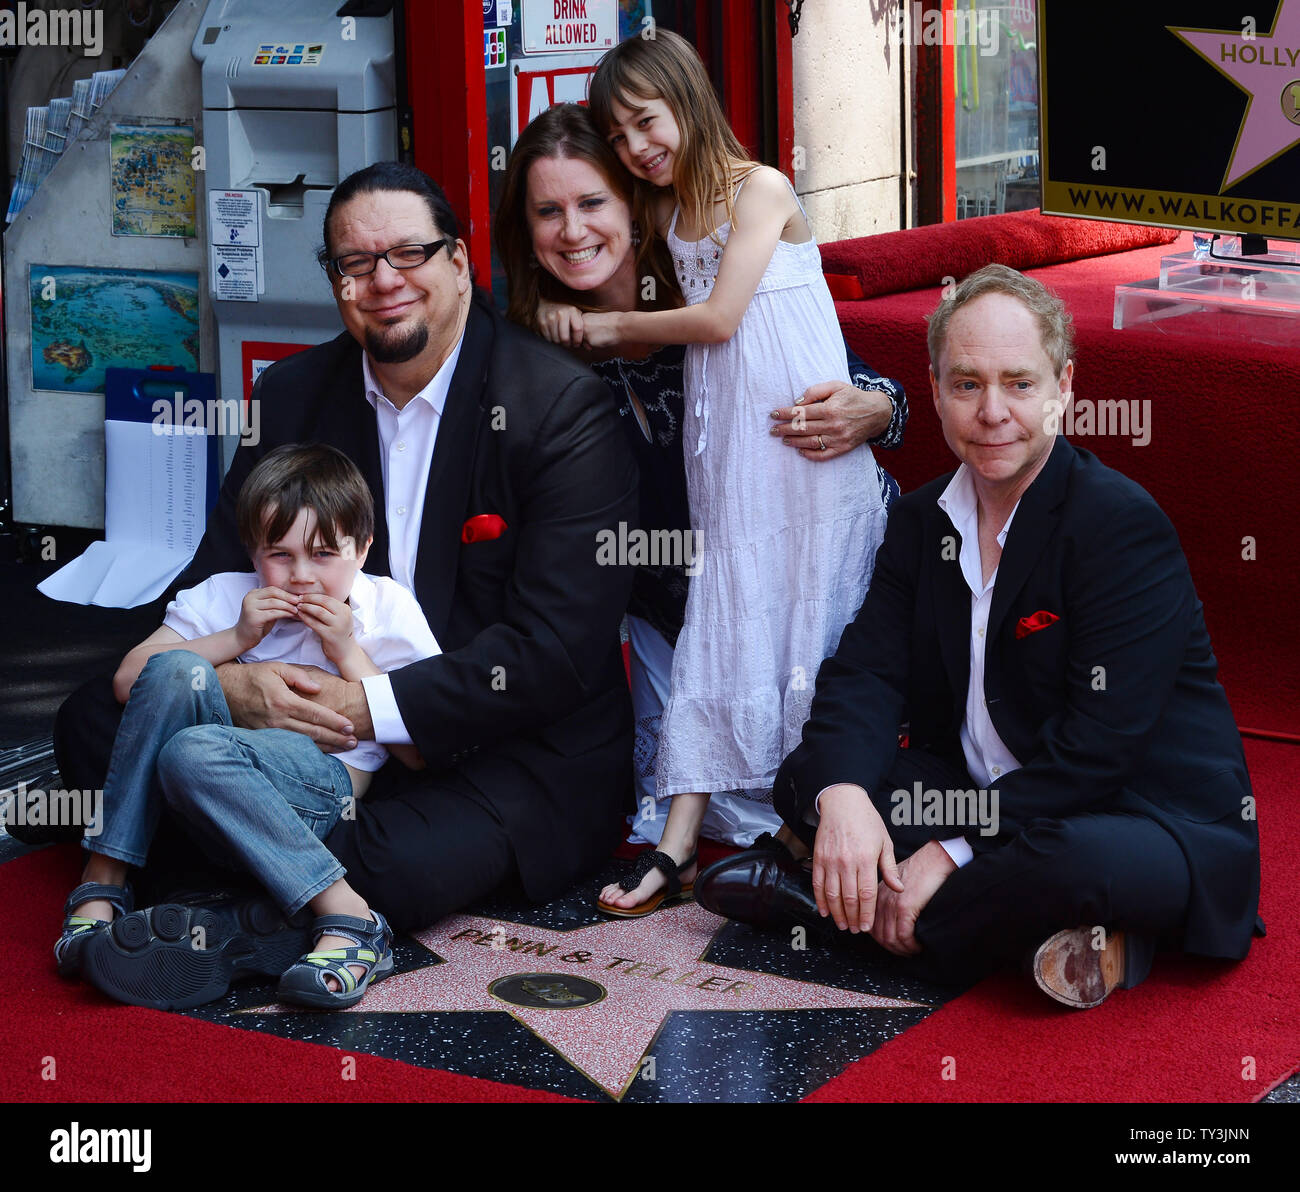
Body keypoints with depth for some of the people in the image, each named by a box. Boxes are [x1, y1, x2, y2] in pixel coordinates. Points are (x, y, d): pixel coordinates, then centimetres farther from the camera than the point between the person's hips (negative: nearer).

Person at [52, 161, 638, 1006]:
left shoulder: (562, 407, -11)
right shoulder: (292, 397, 7)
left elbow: (557, 650, -17)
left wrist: (374, 707, -24)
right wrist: (229, 680, -16)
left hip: (520, 754, -5)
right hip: (330, 724, 5)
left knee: (402, 864, -36)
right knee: (95, 720, -9)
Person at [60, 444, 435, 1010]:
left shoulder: (388, 610, 7)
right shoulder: (229, 596, 13)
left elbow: (420, 751, 0)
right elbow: (128, 681, 4)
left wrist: (349, 653, -6)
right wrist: (235, 638, -4)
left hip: (325, 780, -4)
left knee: (193, 753, -34)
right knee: (175, 671, -24)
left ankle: (348, 920, -37)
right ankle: (101, 884, -23)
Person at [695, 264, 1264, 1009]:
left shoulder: (1123, 524, -18)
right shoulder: (925, 520, 6)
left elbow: (1099, 745, -24)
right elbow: (867, 671, -3)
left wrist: (953, 851, -25)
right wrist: (842, 794, -26)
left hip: (1155, 822, -7)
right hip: (986, 800, 7)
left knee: (1078, 859, -39)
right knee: (811, 776, -5)